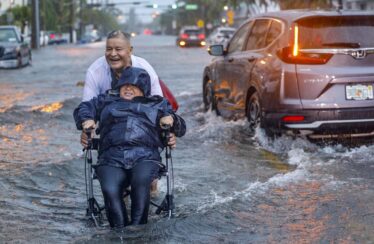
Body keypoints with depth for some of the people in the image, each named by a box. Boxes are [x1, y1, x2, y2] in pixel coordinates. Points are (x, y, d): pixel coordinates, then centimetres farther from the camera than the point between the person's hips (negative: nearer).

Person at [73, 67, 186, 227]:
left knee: (141, 181, -37)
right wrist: (87, 119, 10)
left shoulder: (157, 104, 31)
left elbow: (180, 128, 29)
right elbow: (83, 108, 34)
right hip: (111, 159, 1)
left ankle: (138, 226, -34)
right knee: (110, 190, -32)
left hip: (144, 157, -1)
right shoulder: (106, 102, 34)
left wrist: (171, 118, 5)